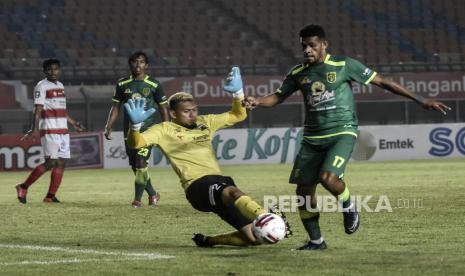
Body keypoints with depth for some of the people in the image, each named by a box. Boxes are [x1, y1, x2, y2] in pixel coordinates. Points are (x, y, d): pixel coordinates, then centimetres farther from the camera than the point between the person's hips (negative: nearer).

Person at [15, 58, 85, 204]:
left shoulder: (60, 86, 17)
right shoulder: (41, 87, -6)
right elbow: (38, 110, -14)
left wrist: (73, 123, 32)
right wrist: (35, 129, -25)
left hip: (63, 130, 8)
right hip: (49, 131, -8)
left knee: (61, 163, 1)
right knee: (50, 162, -14)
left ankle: (51, 195, 3)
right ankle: (23, 187, -6)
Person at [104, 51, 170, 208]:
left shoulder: (154, 85, 0)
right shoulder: (122, 84, 8)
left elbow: (163, 109, 4)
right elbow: (116, 107, 12)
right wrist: (109, 126, 2)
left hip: (147, 129, -4)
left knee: (141, 162, -17)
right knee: (135, 166, 7)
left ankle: (138, 199, -14)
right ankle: (153, 194, 25)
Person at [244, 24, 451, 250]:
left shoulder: (344, 65, -5)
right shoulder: (298, 73, 7)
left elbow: (382, 82, -2)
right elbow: (277, 97, 13)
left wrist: (420, 100, -3)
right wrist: (257, 102, -12)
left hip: (342, 132, -5)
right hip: (312, 137, 5)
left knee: (328, 177, -29)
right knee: (303, 192, -1)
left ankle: (348, 206, 4)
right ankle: (316, 240, 17)